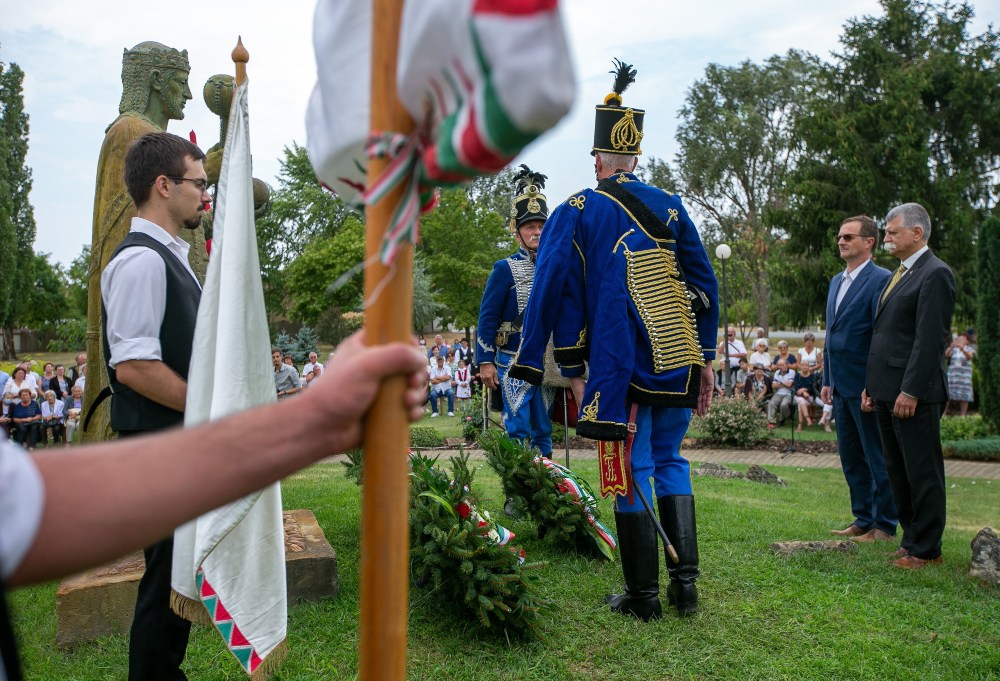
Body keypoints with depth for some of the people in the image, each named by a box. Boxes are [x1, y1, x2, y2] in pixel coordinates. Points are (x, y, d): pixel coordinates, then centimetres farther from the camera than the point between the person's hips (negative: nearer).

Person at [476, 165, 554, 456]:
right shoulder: (505, 269, -5)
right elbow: (487, 318, -6)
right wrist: (485, 362, -11)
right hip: (514, 362, -5)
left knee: (543, 430, 12)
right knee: (518, 430, -3)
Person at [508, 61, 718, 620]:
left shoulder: (576, 213, 0)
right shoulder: (670, 206, 8)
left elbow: (554, 294, -4)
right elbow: (705, 284, 8)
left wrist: (573, 370, 1)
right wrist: (705, 360, 13)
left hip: (620, 370, -4)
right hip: (680, 365, 4)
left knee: (630, 475, 5)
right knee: (670, 463, 18)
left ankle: (643, 596, 15)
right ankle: (686, 583, 18)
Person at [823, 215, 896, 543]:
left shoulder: (880, 280, -10)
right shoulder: (836, 281, 16)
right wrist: (827, 379, 17)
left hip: (867, 386, -8)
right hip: (841, 387, 8)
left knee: (877, 459, 3)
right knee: (850, 457, 15)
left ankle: (884, 526, 14)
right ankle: (863, 520, 26)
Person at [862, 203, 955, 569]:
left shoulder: (935, 274, -10)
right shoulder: (898, 275, 19)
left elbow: (930, 339, -17)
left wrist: (910, 391, -20)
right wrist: (871, 386, 16)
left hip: (913, 393, -9)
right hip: (886, 392, 9)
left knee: (922, 473, 1)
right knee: (897, 472, 14)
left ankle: (926, 549, 11)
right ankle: (911, 539, 25)